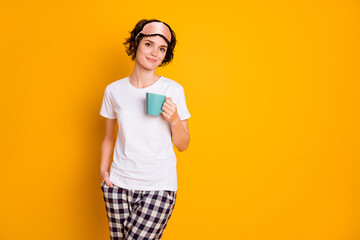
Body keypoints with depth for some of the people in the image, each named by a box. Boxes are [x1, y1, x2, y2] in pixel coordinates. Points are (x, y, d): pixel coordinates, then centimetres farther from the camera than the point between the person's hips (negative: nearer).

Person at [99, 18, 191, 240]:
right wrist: (103, 168, 1)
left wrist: (174, 119, -15)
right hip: (119, 185, 2)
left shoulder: (173, 90, -3)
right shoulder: (114, 90, 3)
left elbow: (183, 145, 2)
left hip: (159, 187, -2)